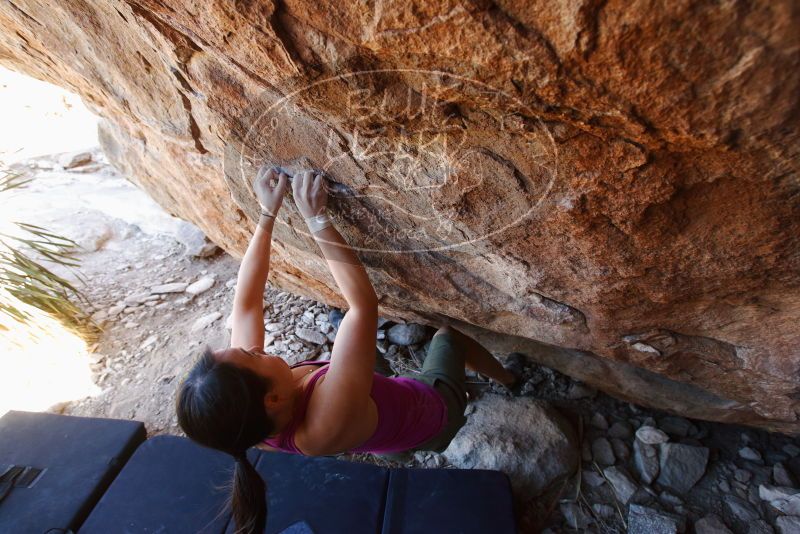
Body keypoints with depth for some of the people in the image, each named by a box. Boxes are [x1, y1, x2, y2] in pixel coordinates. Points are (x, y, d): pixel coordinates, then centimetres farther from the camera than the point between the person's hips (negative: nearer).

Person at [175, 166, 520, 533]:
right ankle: (509, 379, 51)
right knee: (450, 333, 20)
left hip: (401, 408, 5)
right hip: (435, 414, -5)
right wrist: (315, 217, -42)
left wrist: (267, 213, -22)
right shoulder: (328, 423, -48)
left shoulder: (247, 426, -28)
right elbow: (363, 302, -47)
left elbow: (246, 302, -22)